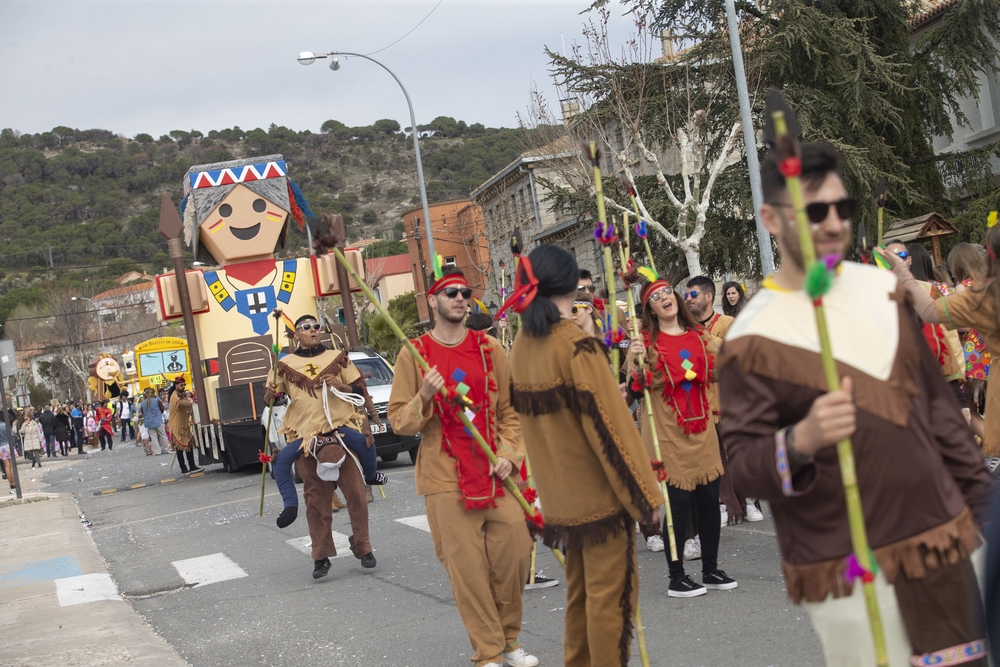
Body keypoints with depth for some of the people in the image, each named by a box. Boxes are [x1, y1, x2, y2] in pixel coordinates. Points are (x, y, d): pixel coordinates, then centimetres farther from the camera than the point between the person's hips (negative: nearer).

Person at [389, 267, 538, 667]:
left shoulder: (490, 348, 7)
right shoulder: (414, 354, 0)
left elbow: (510, 409, 10)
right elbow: (399, 421, 0)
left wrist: (509, 453, -4)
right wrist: (423, 398, -18)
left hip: (496, 473, 3)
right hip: (446, 478, -3)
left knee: (515, 553, 1)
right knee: (468, 566, -3)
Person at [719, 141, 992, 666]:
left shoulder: (883, 289, 8)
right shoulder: (751, 340, -10)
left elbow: (936, 401, 16)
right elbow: (741, 465, -10)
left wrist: (979, 495, 16)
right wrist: (799, 441, -30)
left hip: (944, 539, 5)